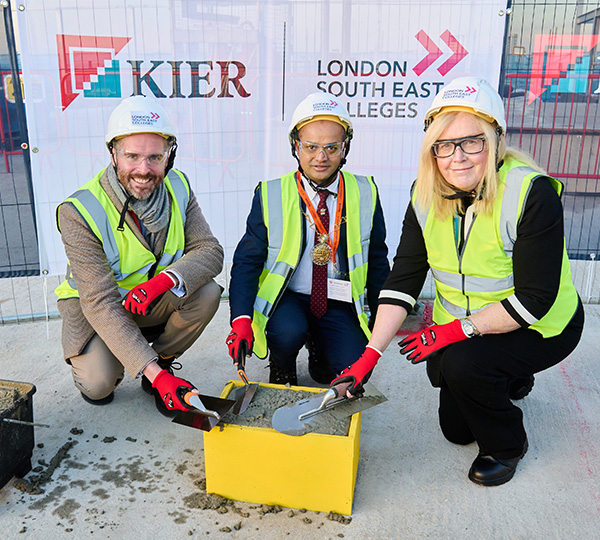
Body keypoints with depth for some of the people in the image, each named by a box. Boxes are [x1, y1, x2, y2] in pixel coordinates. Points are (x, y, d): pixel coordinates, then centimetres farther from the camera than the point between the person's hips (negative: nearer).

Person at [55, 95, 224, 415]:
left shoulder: (177, 188, -13)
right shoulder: (79, 212, -27)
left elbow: (210, 251, -15)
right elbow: (101, 303, -31)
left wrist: (165, 279, -38)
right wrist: (154, 374, -38)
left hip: (154, 301, 4)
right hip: (94, 304, -3)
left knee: (206, 293, -23)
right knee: (98, 383, -25)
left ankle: (161, 359, 2)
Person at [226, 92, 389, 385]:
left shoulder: (365, 193, 0)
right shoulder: (270, 196, -5)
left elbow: (377, 261, 10)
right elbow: (246, 261, -5)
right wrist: (241, 321, -20)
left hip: (338, 302, 2)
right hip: (286, 296, -1)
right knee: (289, 332, -32)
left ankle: (321, 352, 19)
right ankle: (281, 367, 5)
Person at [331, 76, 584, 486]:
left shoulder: (532, 193, -27)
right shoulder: (427, 196, -10)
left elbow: (534, 299, -27)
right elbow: (403, 279, -12)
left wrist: (457, 329, -28)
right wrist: (370, 354, -19)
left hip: (540, 328, -5)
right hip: (460, 331, 6)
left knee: (461, 363, -32)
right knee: (455, 429, 12)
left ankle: (506, 445, 0)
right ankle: (511, 381, 41)